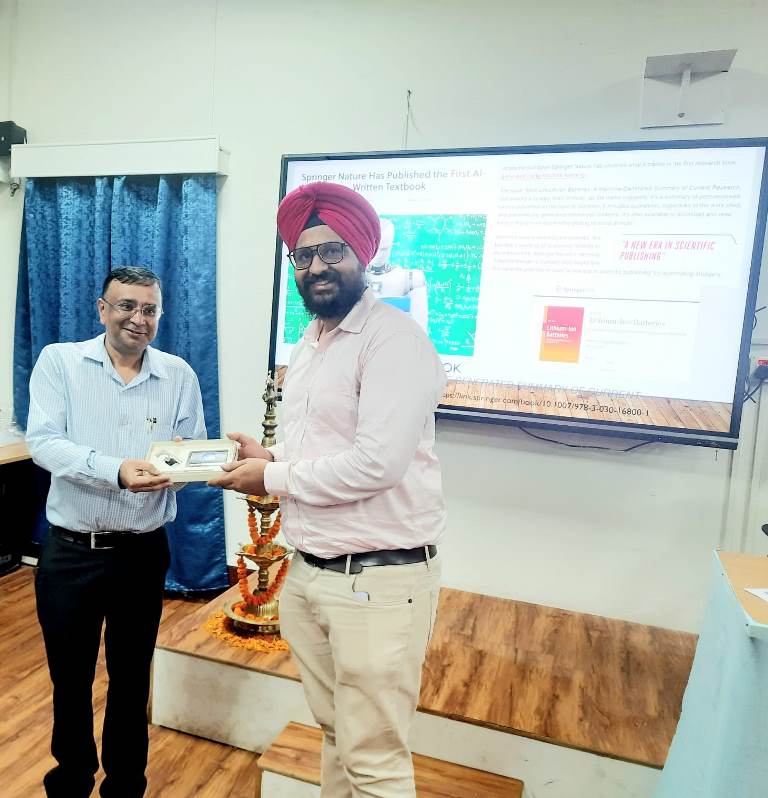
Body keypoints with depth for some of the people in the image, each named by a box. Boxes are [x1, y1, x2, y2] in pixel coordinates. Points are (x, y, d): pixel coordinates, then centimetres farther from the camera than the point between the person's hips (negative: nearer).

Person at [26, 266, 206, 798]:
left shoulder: (179, 374, 0)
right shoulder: (59, 360, -2)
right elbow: (42, 442, -14)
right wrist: (116, 470, -29)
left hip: (143, 554, 1)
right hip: (71, 553, 0)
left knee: (131, 681, 16)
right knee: (70, 680, 17)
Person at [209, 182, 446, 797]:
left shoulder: (393, 338, -15)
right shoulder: (305, 347, 13)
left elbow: (376, 463, -24)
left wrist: (271, 479, -12)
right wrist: (272, 456, 2)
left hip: (378, 579, -8)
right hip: (308, 572, 8)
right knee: (335, 732, 24)